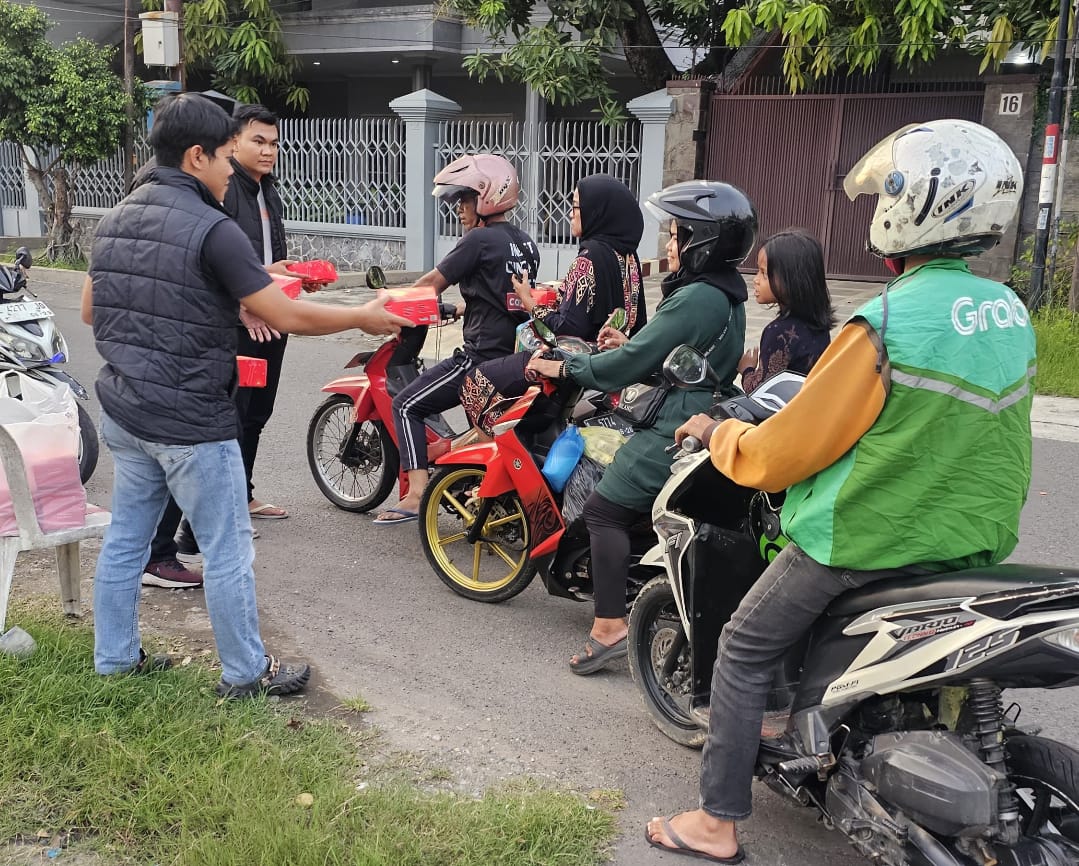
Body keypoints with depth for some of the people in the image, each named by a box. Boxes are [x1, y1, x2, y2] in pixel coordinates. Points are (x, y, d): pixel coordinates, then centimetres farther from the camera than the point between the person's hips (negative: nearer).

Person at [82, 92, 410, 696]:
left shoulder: (116, 220, 7)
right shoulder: (213, 229, -17)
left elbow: (91, 310, 16)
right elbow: (287, 317, -18)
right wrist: (364, 317, -5)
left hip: (124, 413, 8)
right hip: (192, 424, -8)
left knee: (125, 539, 18)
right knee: (228, 551, 5)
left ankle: (115, 658, 30)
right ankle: (246, 672, 17)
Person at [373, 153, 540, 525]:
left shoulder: (479, 239, -11)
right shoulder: (525, 243, 14)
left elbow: (433, 283, -8)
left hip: (482, 356, -9)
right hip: (516, 355, 9)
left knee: (407, 405, -1)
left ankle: (416, 494, -10)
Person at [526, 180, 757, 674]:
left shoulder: (695, 298, -19)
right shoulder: (726, 294, 12)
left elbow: (634, 363, -18)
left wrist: (565, 366, -8)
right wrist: (630, 345, 14)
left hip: (676, 433, -11)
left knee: (604, 509, -11)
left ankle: (609, 627, -12)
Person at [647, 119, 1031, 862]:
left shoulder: (888, 323, -23)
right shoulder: (1011, 314, 1)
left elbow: (786, 452, -17)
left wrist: (716, 433, 0)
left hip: (868, 539, -7)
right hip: (974, 541, 8)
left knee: (745, 649, 9)